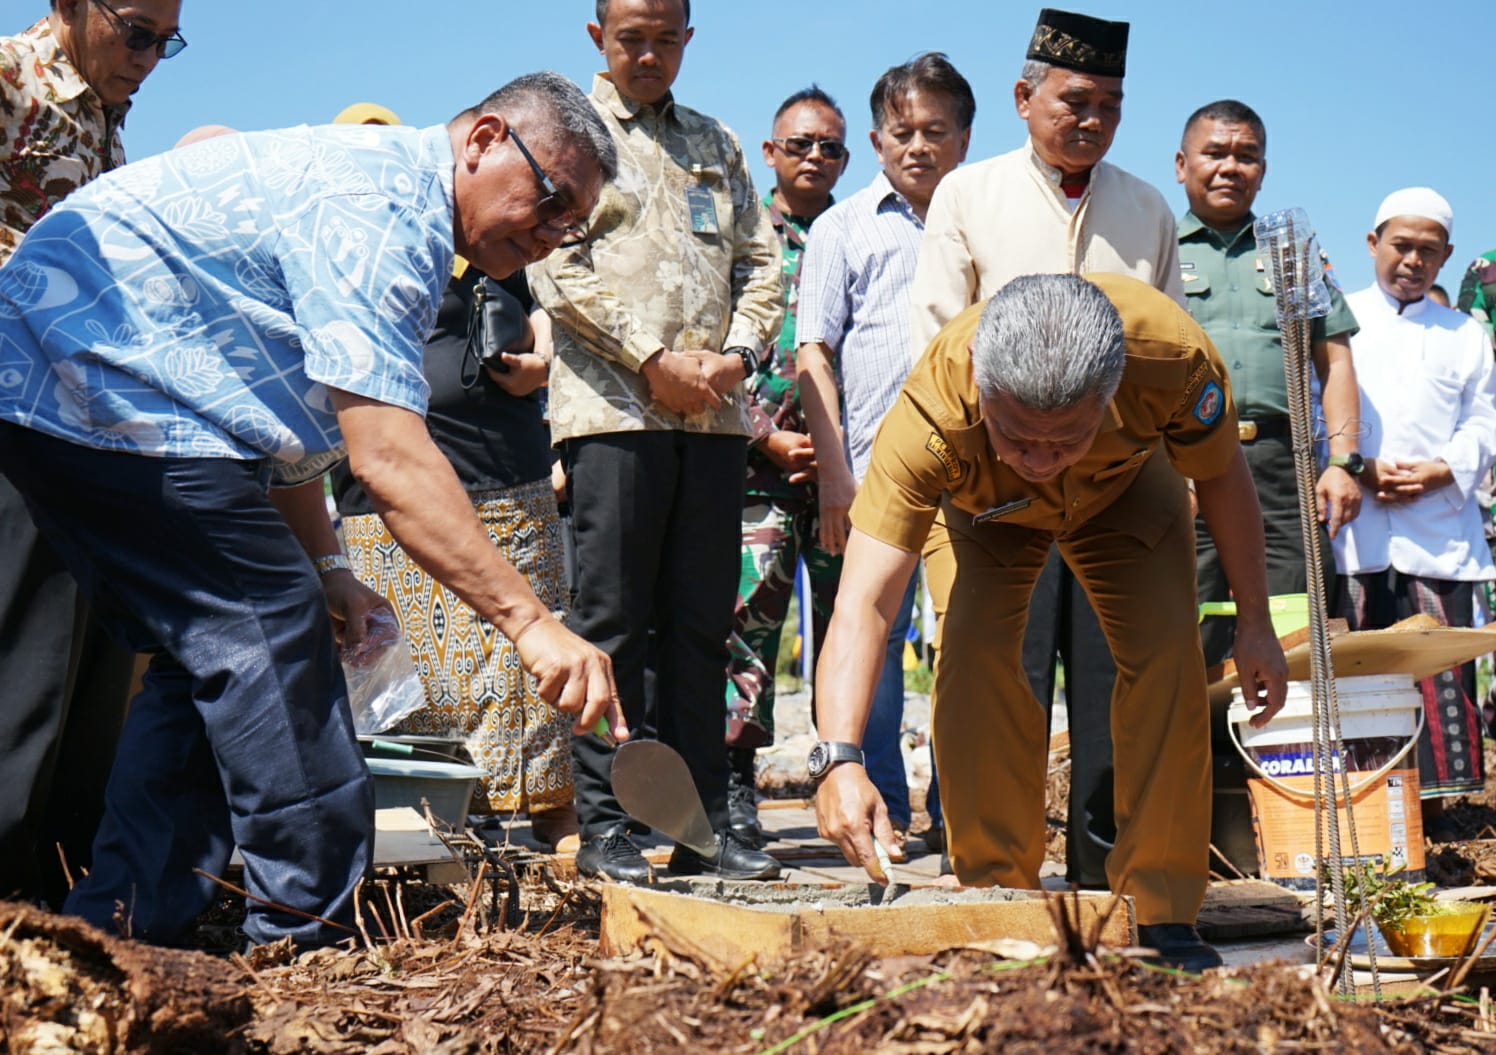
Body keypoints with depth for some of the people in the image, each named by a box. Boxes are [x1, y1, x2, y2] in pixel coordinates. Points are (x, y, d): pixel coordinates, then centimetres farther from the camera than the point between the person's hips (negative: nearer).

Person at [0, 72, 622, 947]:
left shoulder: (397, 205, 15)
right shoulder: (376, 209, -20)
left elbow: (294, 413, 20)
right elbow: (387, 455, -29)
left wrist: (324, 567, 11)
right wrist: (529, 619, -31)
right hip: (107, 391, -11)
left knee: (211, 658, 11)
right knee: (270, 639, -12)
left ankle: (120, 930, 12)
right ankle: (314, 940, -7)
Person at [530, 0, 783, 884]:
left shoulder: (718, 144, 21)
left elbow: (761, 263, 16)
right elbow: (556, 267, -5)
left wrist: (737, 354, -3)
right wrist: (652, 358, -10)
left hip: (714, 413, 4)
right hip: (613, 406, -4)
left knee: (702, 624, 5)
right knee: (612, 620, -4)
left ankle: (704, 821, 9)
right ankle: (604, 826, 2)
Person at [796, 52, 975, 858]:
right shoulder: (843, 228, 11)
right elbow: (814, 354, 5)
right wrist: (833, 472, -4)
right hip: (878, 465, -2)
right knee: (874, 633, -1)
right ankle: (881, 808, 8)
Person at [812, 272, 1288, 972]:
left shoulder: (1173, 356, -41)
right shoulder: (929, 415, -45)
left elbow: (1220, 474, -17)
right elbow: (863, 603, -49)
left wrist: (1255, 624, -11)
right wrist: (840, 757, -62)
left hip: (1126, 489, 1)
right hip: (980, 508, -1)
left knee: (1167, 656, -15)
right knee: (971, 658, -20)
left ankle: (1161, 914, -4)